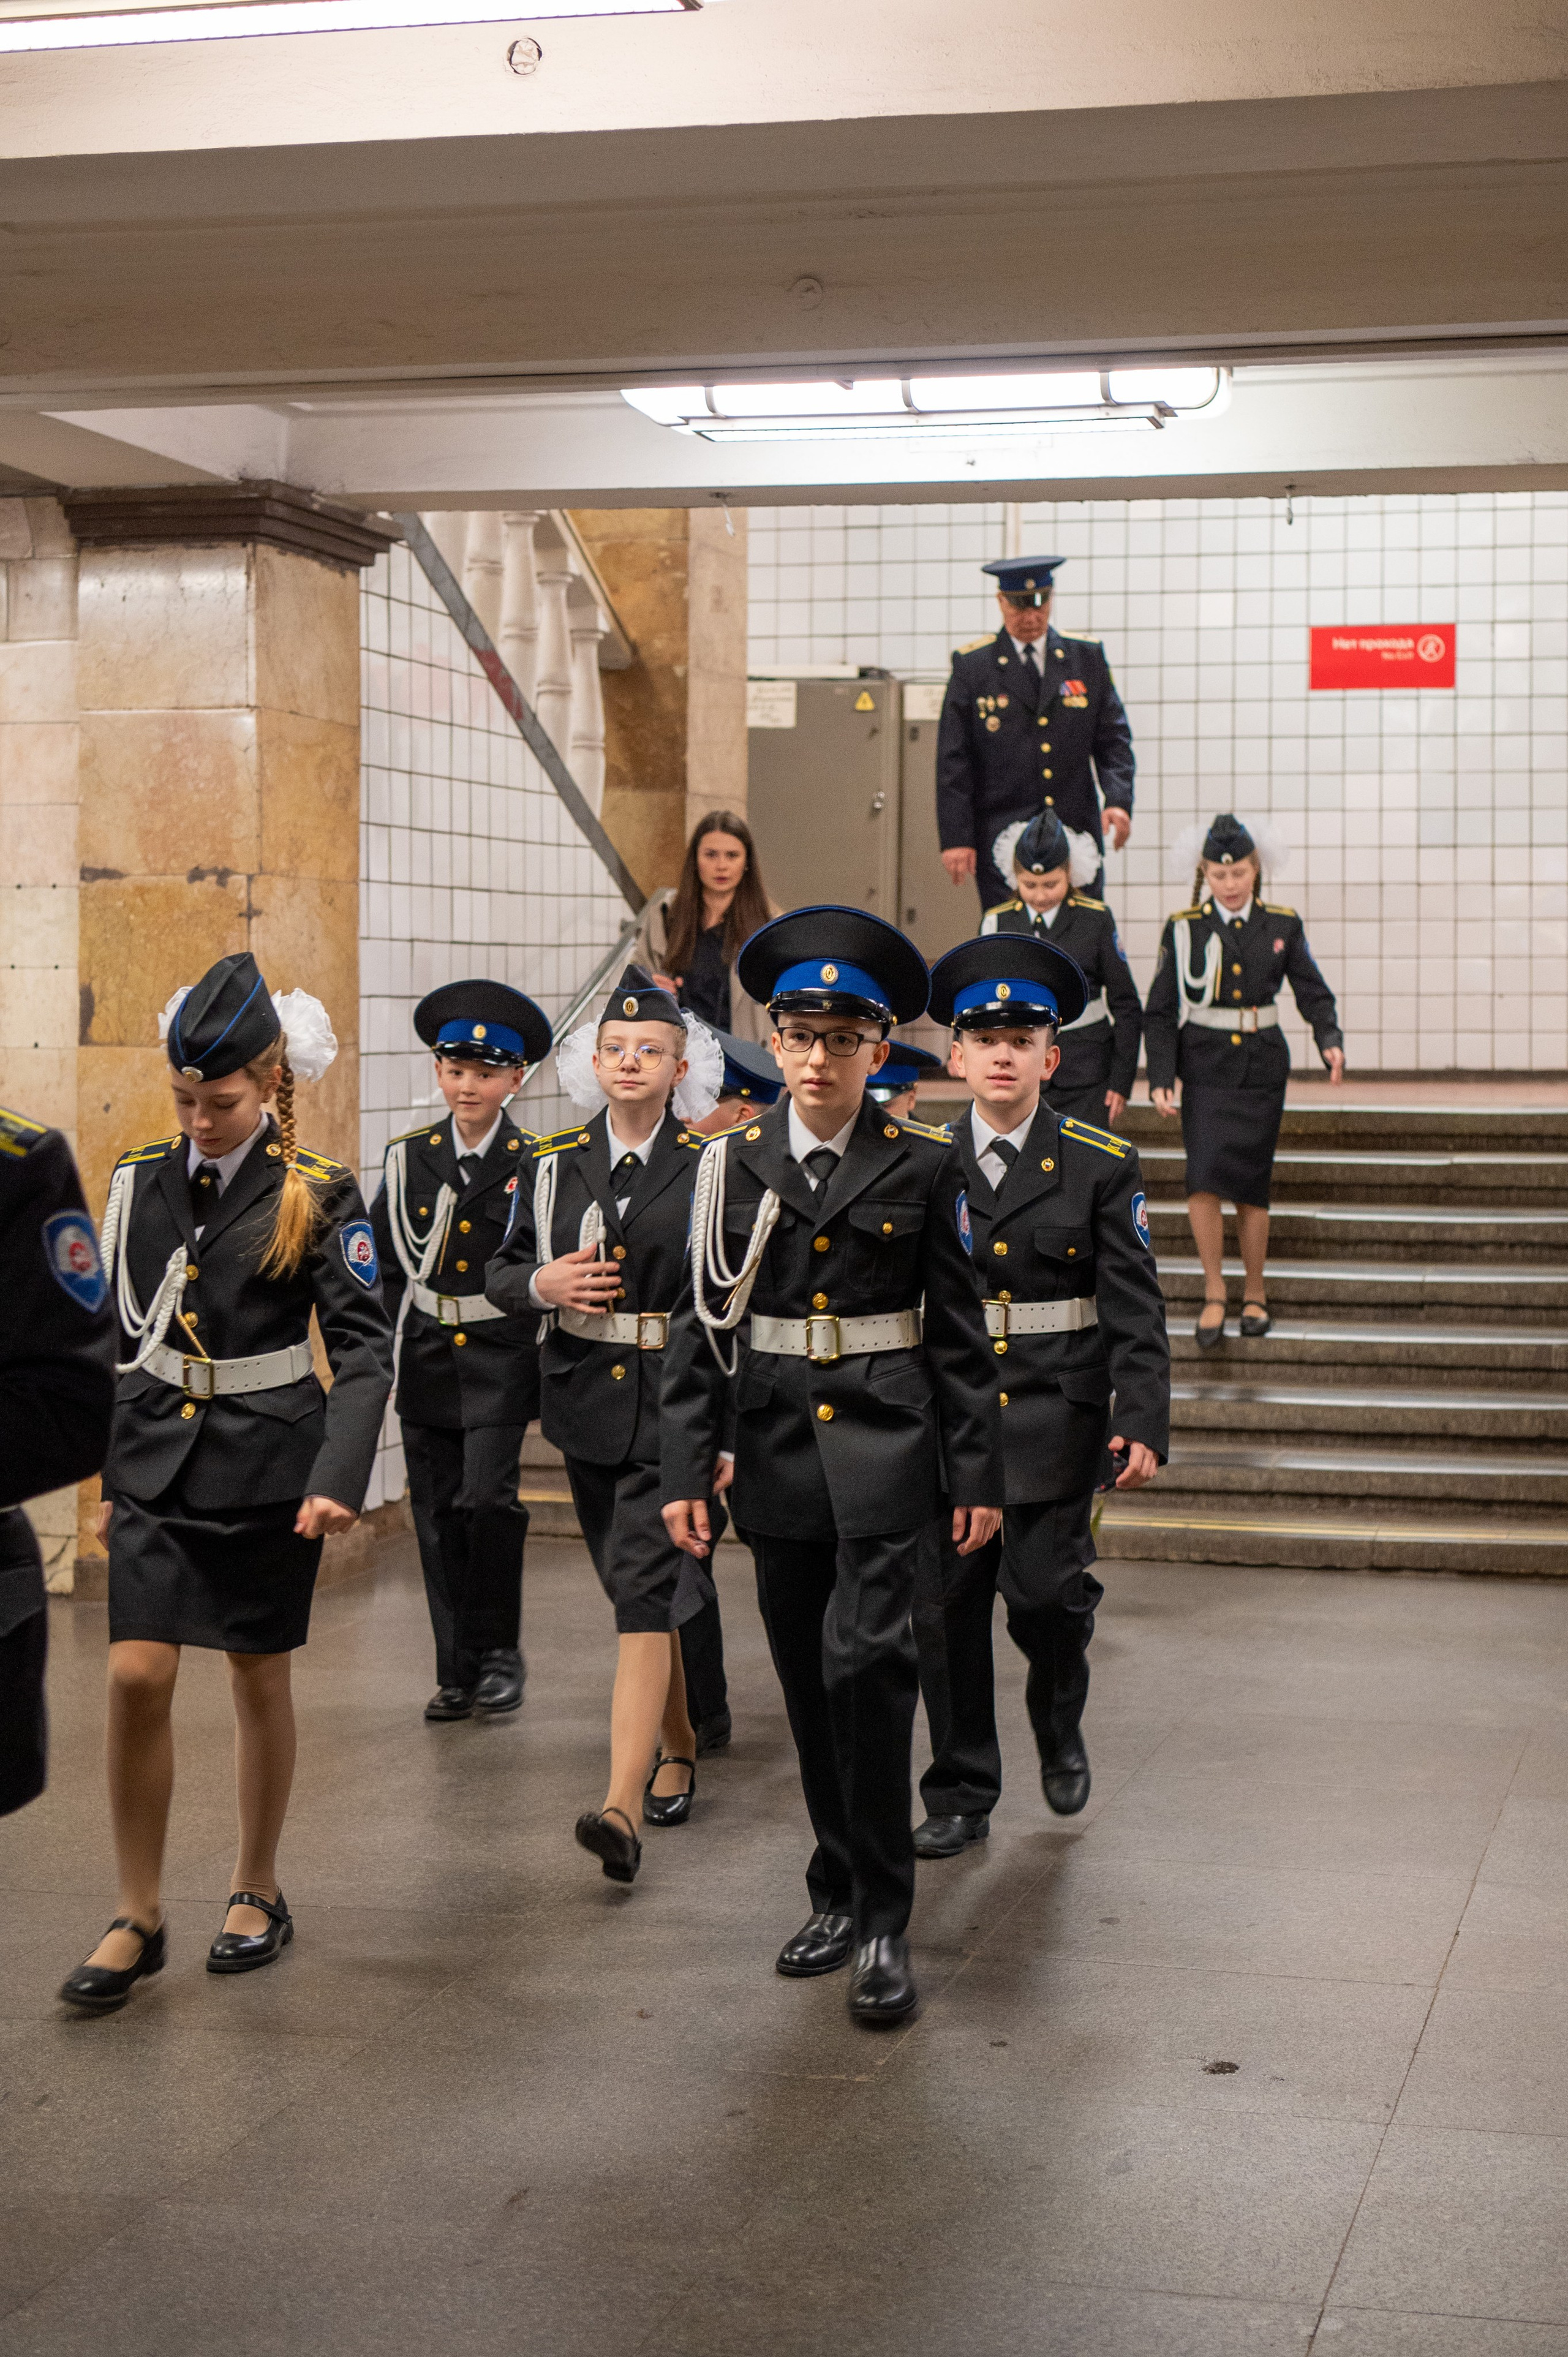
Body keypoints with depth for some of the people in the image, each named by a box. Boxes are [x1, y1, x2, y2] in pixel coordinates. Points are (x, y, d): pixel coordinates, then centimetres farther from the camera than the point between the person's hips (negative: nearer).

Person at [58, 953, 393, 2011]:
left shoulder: (318, 1195, -8)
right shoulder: (141, 1179, 3)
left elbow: (366, 1346, -12)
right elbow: (122, 1335, 11)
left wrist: (339, 1480, -24)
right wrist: (109, 1470, 12)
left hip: (268, 1464, -2)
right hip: (158, 1460, 3)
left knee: (261, 1680, 9)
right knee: (137, 1678, -6)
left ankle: (258, 1893, 27)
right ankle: (139, 1918, 6)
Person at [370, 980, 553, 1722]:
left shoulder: (535, 1166, -2)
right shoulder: (409, 1159, 5)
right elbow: (383, 1268, 10)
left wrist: (550, 1377, -3)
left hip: (502, 1361, -3)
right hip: (427, 1359, 3)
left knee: (487, 1499, -15)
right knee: (438, 1514, 5)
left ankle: (498, 1652, 4)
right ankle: (457, 1671, 15)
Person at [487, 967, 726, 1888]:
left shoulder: (713, 1166, -5)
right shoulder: (558, 1164, 7)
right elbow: (502, 1270, 13)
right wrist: (541, 1282, -9)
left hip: (681, 1406, -5)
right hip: (590, 1402, 5)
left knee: (645, 1591, -15)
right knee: (636, 1592, 18)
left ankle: (623, 1808, -21)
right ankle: (678, 1748, 38)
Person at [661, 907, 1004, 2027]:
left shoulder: (921, 1165, -1)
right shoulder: (733, 1163, 3)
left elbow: (958, 1331, 2)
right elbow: (701, 1324, 4)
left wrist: (980, 1473, -1)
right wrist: (689, 1468, -1)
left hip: (882, 1440, -3)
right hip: (777, 1441, 3)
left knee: (867, 1658, -15)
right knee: (808, 1679, 10)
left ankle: (884, 1921, -6)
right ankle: (839, 1892, 25)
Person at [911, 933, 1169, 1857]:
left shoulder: (1102, 1166, 1)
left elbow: (1135, 1308, -2)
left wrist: (1144, 1423, -12)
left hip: (1055, 1413, -2)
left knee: (1047, 1591, -6)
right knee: (947, 1606, 2)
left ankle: (1061, 1728, 26)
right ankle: (962, 1796, 16)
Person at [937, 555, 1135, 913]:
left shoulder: (1087, 657, 11)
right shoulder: (971, 665, 4)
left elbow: (1113, 738, 11)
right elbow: (953, 761, 1)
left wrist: (1118, 800, -7)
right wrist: (956, 837, -6)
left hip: (1077, 833, 2)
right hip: (1002, 839, -2)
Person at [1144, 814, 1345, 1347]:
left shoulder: (1282, 926, 3)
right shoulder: (1184, 929, -1)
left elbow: (1313, 993, 4)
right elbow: (1160, 1011, 0)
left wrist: (1331, 1043, -15)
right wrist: (1161, 1078, -9)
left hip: (1262, 1068, 1)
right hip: (1206, 1067, -1)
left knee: (1252, 1185, 4)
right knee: (1204, 1177, -16)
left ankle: (1254, 1295, 20)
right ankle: (1214, 1292, -1)